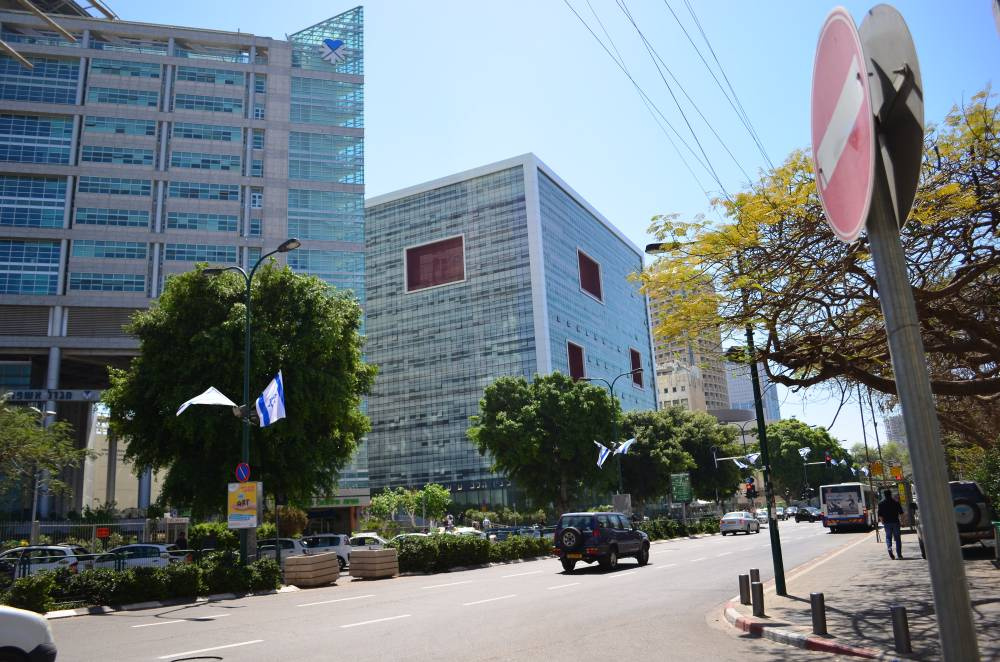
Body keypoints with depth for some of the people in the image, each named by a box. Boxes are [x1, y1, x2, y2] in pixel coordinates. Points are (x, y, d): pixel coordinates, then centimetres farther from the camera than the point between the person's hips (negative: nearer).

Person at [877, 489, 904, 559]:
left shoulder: (881, 503, -1)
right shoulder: (896, 502, 0)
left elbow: (880, 515, -2)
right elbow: (901, 512, 1)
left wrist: (882, 521, 15)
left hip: (887, 523, 0)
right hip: (895, 522, 0)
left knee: (888, 537, 9)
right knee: (897, 538, 9)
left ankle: (890, 548, -18)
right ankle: (899, 554, 9)